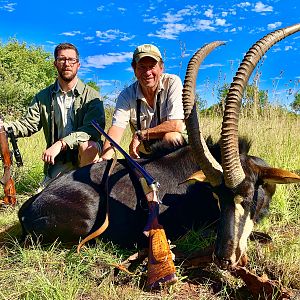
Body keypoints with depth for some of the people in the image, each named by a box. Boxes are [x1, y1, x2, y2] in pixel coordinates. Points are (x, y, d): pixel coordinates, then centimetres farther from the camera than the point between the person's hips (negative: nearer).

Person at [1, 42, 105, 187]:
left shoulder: (91, 96, -7)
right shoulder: (43, 97, 6)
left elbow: (93, 128, -22)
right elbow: (28, 124, -3)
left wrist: (60, 144, -33)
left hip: (85, 156, -2)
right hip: (58, 161, 3)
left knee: (88, 147, -35)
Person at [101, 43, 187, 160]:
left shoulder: (173, 83, -15)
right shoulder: (127, 95, -7)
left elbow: (176, 125, -23)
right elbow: (117, 127, -21)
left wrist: (140, 134, -19)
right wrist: (105, 157, -40)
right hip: (144, 155, 3)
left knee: (171, 137, -33)